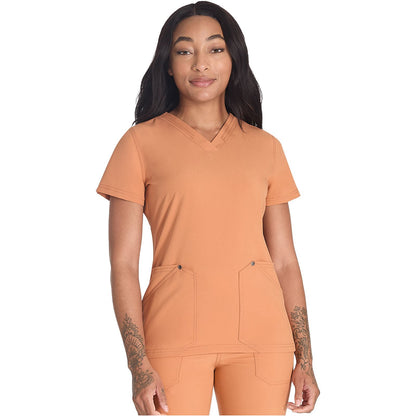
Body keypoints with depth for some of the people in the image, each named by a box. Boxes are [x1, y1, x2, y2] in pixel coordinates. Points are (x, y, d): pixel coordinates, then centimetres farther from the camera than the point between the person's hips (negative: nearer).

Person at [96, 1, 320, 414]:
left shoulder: (266, 148, 10)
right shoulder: (141, 142, 3)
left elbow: (284, 262, 11)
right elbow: (123, 264, -1)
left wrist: (304, 359, 6)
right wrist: (139, 366, -9)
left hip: (260, 334, 2)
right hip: (175, 333, -2)